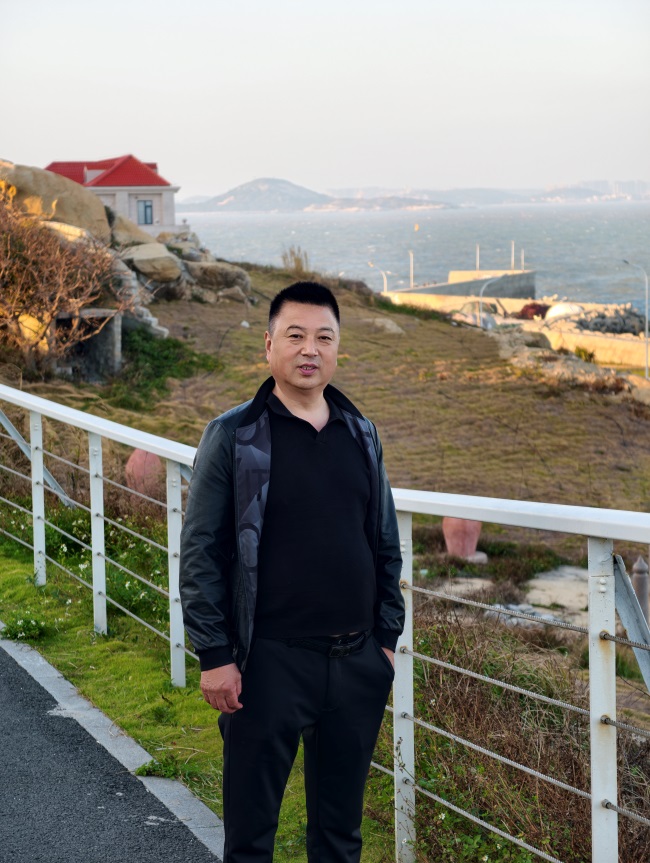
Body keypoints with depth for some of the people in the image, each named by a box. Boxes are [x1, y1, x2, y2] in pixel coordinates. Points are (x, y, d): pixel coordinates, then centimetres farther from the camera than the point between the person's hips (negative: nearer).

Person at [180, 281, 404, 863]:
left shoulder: (361, 436, 9)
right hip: (271, 662, -4)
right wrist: (214, 656, -11)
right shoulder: (233, 436, -5)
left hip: (358, 662, 5)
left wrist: (387, 639, 10)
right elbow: (201, 552, -7)